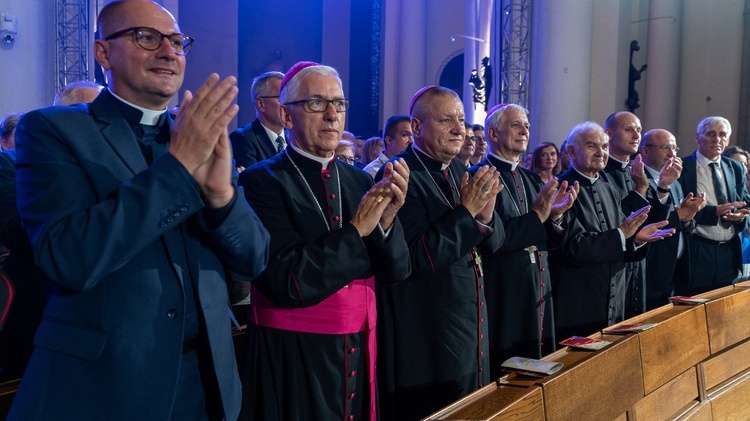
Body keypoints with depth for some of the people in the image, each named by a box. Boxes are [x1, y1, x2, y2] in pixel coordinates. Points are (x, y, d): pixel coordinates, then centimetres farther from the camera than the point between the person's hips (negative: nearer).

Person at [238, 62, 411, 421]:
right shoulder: (262, 180, -13)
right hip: (294, 355, -5)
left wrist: (387, 219, -16)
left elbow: (396, 272, 1)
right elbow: (288, 284, -21)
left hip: (360, 350, 5)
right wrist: (356, 229, -18)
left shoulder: (359, 181, 4)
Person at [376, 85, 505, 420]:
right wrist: (466, 210, -24)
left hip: (472, 330, 8)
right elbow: (416, 257, -22)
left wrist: (486, 213, -13)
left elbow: (494, 242, 8)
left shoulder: (460, 171, 9)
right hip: (427, 339, -8)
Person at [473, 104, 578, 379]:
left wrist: (556, 215, -6)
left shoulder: (531, 180, 15)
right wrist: (537, 214, -21)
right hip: (504, 301, -8)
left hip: (539, 295, 8)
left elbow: (550, 242, 13)